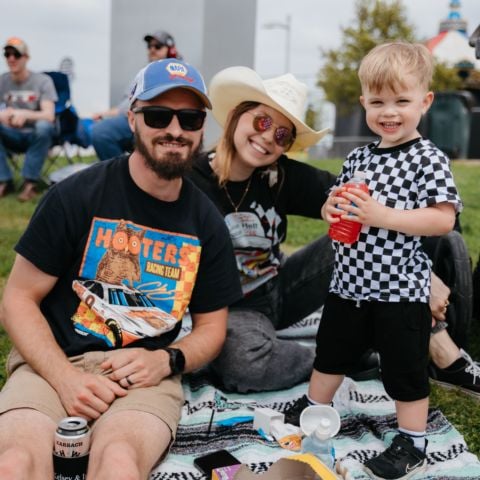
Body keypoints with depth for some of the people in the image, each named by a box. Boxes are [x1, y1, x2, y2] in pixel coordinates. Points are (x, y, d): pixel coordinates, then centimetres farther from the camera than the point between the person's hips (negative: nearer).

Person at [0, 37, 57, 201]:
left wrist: (25, 114, -40)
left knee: (44, 126, -36)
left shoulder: (43, 81, -9)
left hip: (36, 135, -3)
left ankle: (30, 182, -24)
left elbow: (49, 115, -20)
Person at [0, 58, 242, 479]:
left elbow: (211, 326, 14)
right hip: (54, 362, -1)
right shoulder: (76, 195, -3)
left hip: (145, 373, 2)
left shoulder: (207, 223, 6)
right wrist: (66, 378, -15)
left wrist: (165, 361, -7)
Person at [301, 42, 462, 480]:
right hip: (350, 283, 6)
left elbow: (444, 219, -20)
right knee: (331, 353, 22)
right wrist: (332, 207, -10)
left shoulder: (429, 159, -12)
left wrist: (382, 216, -27)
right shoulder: (358, 158, 6)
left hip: (401, 290, -6)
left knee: (405, 370, 8)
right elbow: (336, 206, 15)